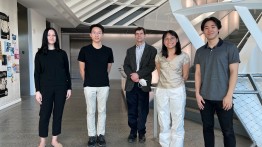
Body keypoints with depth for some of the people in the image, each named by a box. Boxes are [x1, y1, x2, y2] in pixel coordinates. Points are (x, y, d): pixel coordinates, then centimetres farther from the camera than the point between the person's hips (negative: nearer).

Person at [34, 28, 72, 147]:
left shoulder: (62, 53, 6)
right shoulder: (40, 54, 2)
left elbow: (67, 72, 7)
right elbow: (37, 73, 1)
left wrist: (69, 88, 3)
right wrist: (37, 90, -6)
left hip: (61, 88, 2)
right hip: (46, 88, -1)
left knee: (58, 113, 7)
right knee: (44, 114, 2)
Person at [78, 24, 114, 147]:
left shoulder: (108, 51, 1)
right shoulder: (84, 50, -3)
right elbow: (82, 68, 5)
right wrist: (87, 81, 10)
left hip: (104, 85, 1)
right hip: (89, 85, -1)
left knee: (102, 111, 9)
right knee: (90, 111, 7)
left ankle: (101, 135, 23)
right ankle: (92, 136, 20)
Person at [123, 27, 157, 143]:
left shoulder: (151, 50, 4)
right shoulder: (130, 50, 16)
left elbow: (151, 66, -6)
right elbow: (125, 66, 7)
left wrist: (138, 74, -16)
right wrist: (131, 75, -12)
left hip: (143, 84, -3)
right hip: (131, 84, 3)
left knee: (143, 110, 4)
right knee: (132, 110, 7)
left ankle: (141, 133, 17)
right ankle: (133, 132, 18)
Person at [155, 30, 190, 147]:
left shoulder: (184, 56, -5)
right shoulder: (159, 56, 3)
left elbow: (185, 76, 5)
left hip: (177, 91, -3)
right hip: (161, 91, 3)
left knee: (177, 122, 4)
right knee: (163, 123, 11)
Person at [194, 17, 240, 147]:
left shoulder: (230, 48, -2)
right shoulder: (200, 51, 8)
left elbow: (234, 72, -6)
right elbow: (198, 73, 8)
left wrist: (229, 95, -12)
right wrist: (197, 93, 0)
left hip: (223, 98, -3)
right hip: (205, 97, 3)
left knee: (227, 130, 6)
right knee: (207, 128, 12)